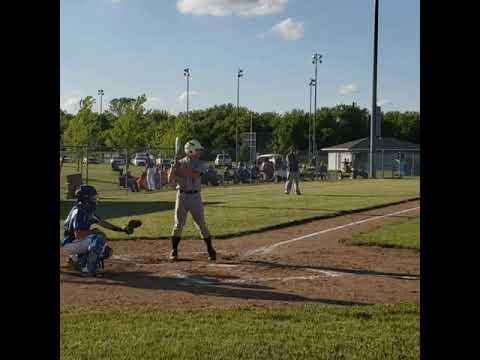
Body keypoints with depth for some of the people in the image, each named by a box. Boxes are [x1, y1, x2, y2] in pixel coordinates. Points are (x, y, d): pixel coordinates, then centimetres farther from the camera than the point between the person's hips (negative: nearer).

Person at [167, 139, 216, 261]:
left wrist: (180, 168, -23)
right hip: (182, 196, 0)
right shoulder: (179, 163, 2)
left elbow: (194, 175, -19)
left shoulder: (198, 164, 2)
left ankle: (210, 250, 8)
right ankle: (174, 251, 12)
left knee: (201, 224, 1)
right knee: (178, 224, 1)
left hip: (195, 196, 0)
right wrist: (173, 167, -17)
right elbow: (170, 180, -2)